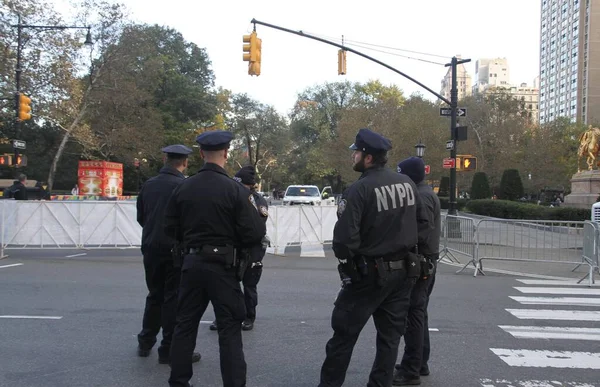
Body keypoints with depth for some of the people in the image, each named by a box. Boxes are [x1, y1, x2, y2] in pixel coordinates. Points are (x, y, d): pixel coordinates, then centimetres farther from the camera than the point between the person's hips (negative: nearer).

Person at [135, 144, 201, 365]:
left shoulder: (148, 185, 3)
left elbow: (140, 217, 11)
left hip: (151, 248, 6)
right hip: (175, 250, -5)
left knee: (155, 296, 19)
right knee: (173, 299, 3)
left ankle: (145, 343, 26)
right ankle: (169, 350, 7)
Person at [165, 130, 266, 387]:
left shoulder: (183, 188, 0)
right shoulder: (235, 189, -12)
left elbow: (171, 229, 6)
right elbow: (254, 233, -13)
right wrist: (258, 219, 9)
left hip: (192, 263, 4)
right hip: (223, 265, -4)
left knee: (185, 323, 15)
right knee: (229, 328, 4)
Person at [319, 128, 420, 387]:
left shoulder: (360, 189, -19)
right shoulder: (408, 184, 2)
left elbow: (344, 238, -21)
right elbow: (415, 226, 11)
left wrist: (345, 257, -3)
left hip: (369, 274, -6)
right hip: (404, 271, 6)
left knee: (344, 334, 8)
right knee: (390, 336, 14)